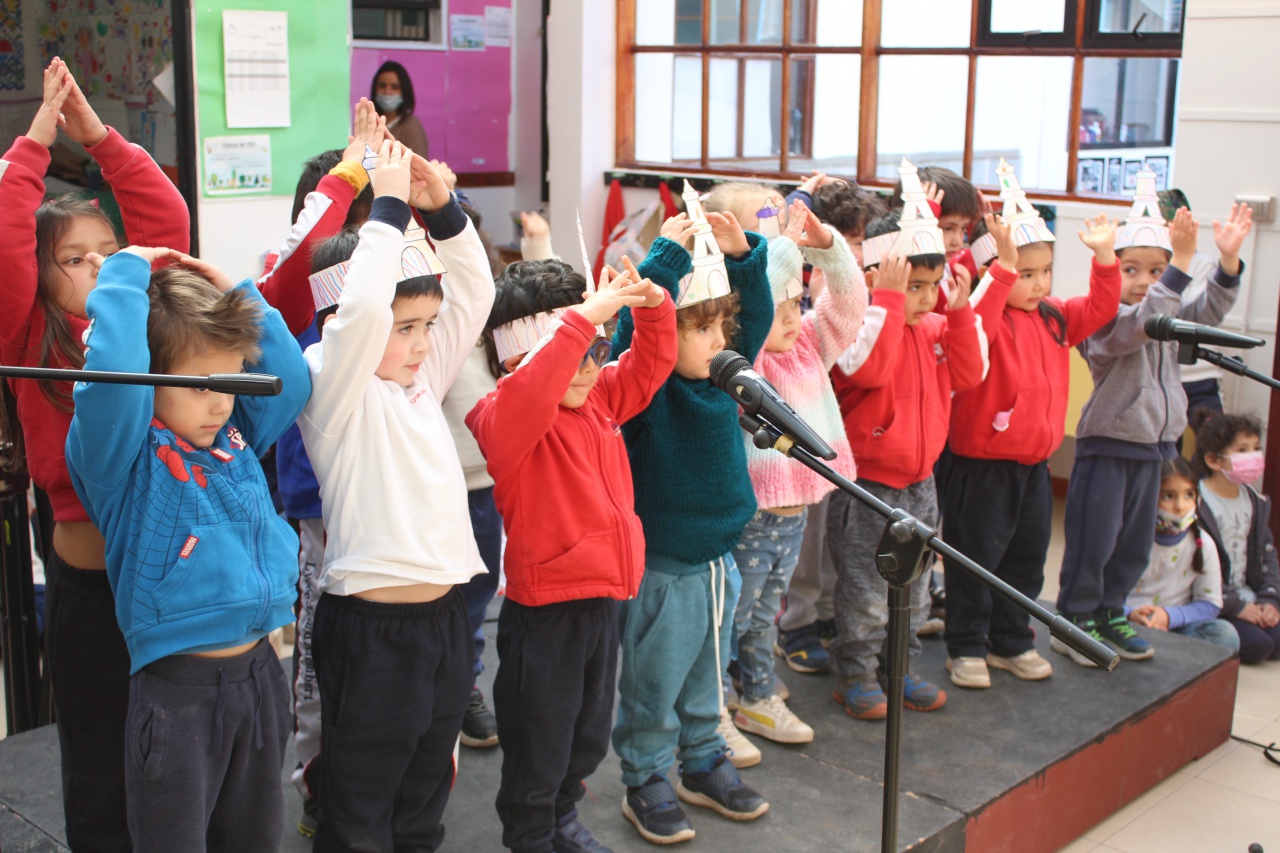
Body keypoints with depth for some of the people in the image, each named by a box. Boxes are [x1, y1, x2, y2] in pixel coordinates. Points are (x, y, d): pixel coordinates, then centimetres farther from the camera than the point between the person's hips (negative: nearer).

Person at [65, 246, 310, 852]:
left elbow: (290, 377, 8)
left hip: (260, 672, 6)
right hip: (177, 689, -6)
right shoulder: (124, 456, -13)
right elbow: (112, 373, -31)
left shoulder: (235, 438, 6)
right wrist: (126, 273, -19)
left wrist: (236, 295, 2)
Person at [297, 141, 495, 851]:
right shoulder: (331, 389, -11)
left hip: (443, 613, 7)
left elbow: (474, 291, 9)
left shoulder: (421, 378, 11)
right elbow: (360, 310, -29)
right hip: (369, 628, -7)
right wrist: (389, 207, -19)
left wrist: (442, 208, -3)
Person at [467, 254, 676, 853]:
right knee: (539, 748, 9)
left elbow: (649, 364, 13)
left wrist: (652, 306, -6)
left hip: (602, 597, 8)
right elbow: (529, 397, -41)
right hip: (545, 614, -8)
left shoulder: (600, 398, 4)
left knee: (590, 737, 25)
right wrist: (584, 317, -43)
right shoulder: (506, 418, -19)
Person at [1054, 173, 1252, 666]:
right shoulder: (1105, 319, -15)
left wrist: (1228, 260, -14)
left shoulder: (1169, 320, 10)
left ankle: (1109, 614, 28)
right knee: (1092, 542, -2)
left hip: (1151, 447, 8)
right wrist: (1182, 263, -39)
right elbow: (1140, 323, -34)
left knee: (1135, 545, 15)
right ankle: (1074, 621, 10)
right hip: (1106, 446, -8)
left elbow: (1207, 314, -1)